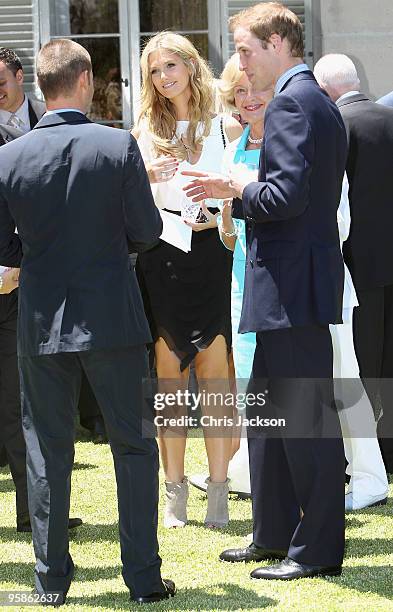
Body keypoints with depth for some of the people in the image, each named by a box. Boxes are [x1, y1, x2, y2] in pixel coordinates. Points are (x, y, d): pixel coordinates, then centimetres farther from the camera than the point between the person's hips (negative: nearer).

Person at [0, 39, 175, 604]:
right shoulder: (119, 147, -10)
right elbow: (148, 230, -6)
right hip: (111, 317, -1)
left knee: (47, 449, 10)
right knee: (133, 445, 7)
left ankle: (52, 577, 14)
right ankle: (144, 578, 8)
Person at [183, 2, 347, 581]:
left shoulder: (291, 102, -14)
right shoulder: (320, 103, 18)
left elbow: (286, 195, -24)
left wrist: (235, 188, -7)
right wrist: (235, 200, 13)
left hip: (294, 286, -11)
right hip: (292, 284, 11)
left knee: (306, 417, -5)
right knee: (266, 412, 17)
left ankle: (318, 549, 0)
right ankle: (275, 536, 25)